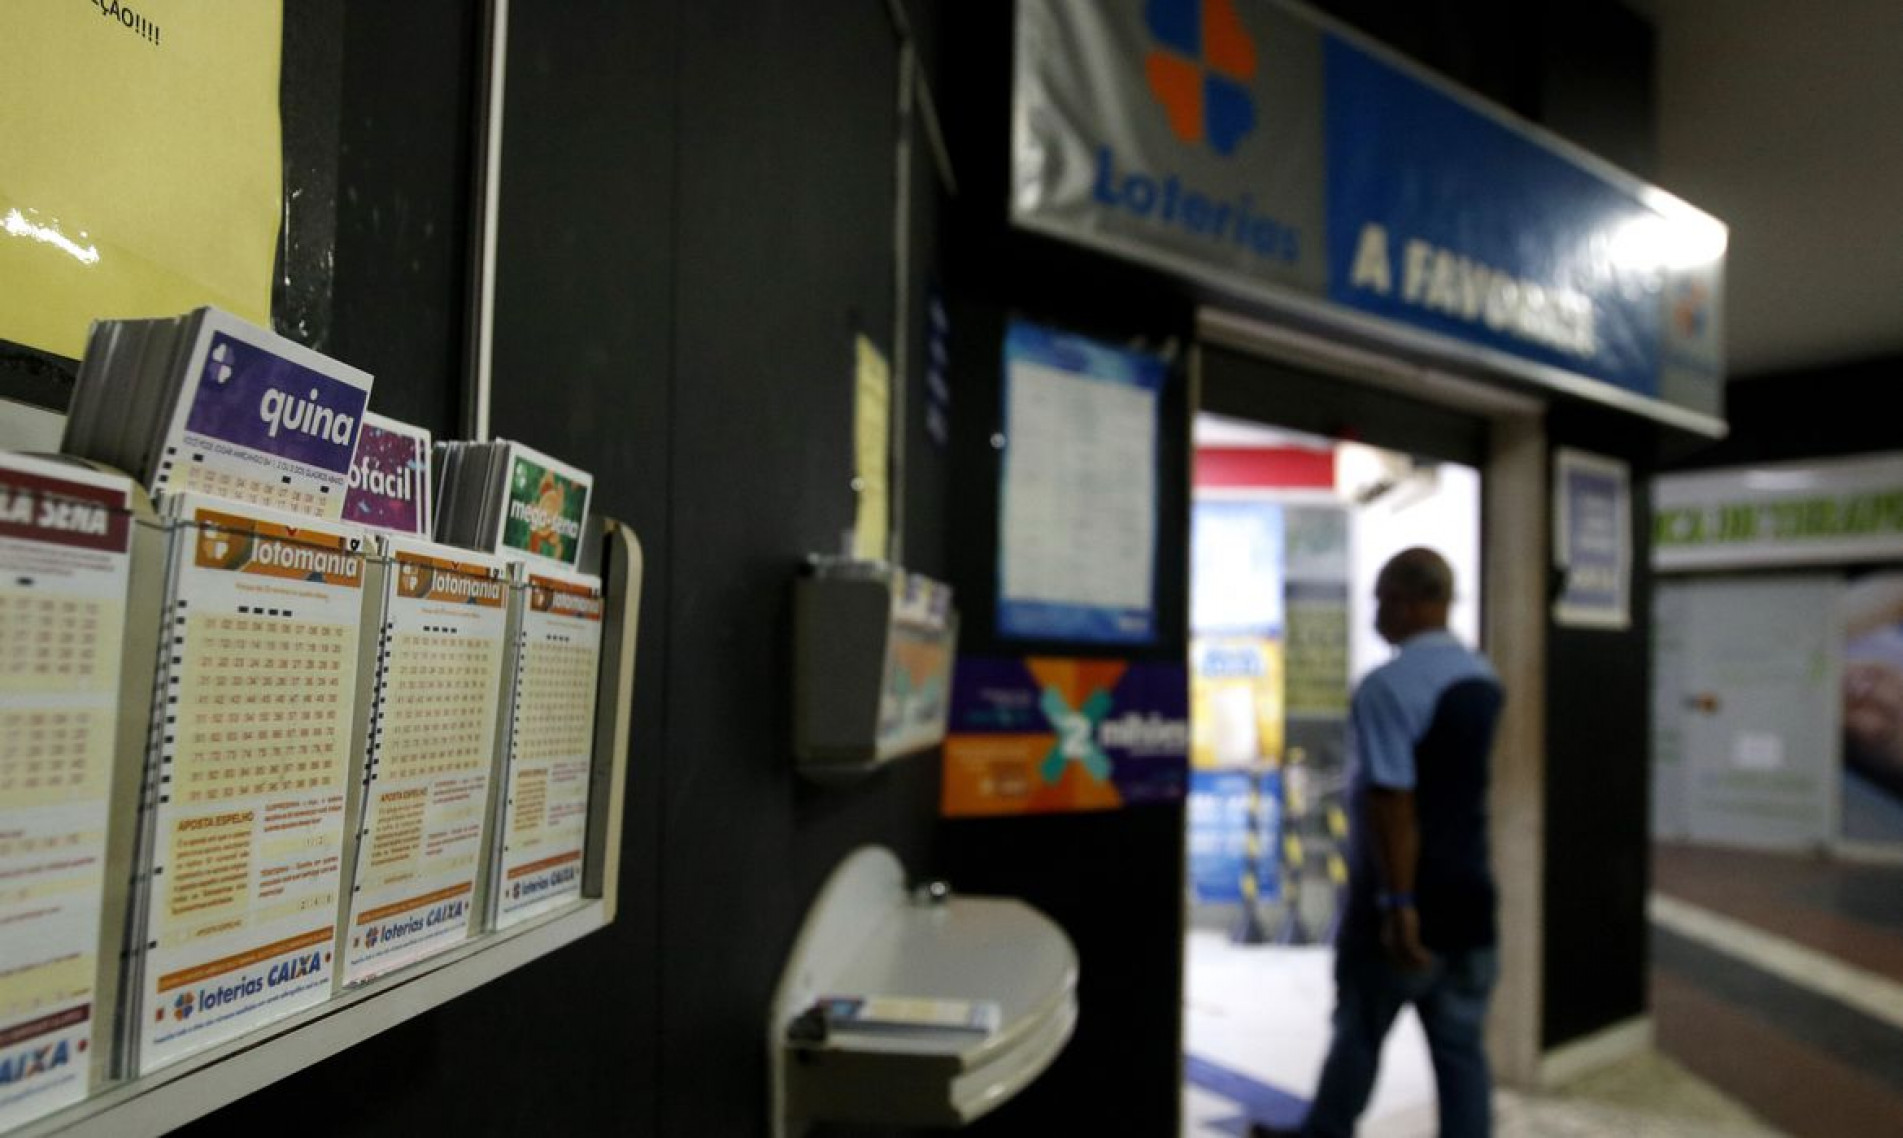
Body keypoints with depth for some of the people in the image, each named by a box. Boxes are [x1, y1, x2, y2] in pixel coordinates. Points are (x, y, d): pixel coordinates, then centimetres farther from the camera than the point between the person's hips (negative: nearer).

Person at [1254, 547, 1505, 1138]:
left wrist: (1399, 903, -22)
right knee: (1460, 1046, 12)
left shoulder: (1387, 687, -19)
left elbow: (1393, 802, -24)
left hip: (1408, 907, -6)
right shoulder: (1485, 679, 8)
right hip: (1471, 900, 6)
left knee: (1359, 1034, 12)